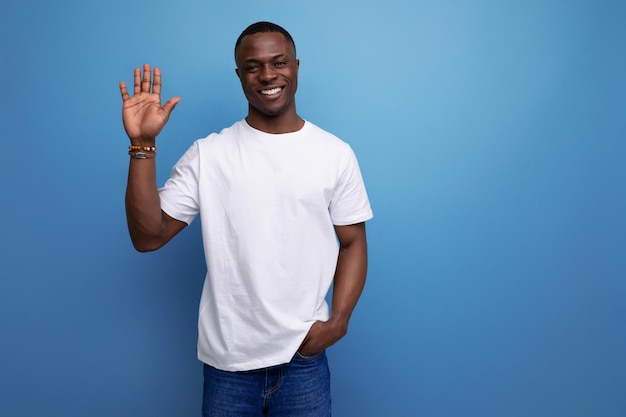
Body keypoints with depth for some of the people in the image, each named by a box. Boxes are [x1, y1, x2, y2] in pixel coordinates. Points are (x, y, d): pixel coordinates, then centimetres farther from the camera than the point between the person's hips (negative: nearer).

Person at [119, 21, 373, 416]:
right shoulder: (207, 155, -3)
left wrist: (338, 320, -10)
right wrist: (143, 145, -15)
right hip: (228, 358, 0)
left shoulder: (336, 154, -2)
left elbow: (353, 243, 3)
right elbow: (148, 237, -7)